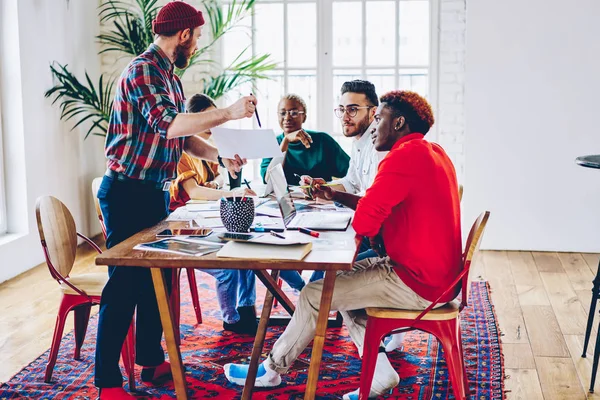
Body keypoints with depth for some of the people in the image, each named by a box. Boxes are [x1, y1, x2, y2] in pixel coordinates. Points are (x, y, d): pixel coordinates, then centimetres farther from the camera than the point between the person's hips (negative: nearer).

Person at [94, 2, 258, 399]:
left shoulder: (170, 77, 14)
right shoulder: (142, 71, -15)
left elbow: (183, 136, 18)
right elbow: (167, 125, -29)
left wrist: (220, 155, 6)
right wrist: (228, 113, -25)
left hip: (156, 194, 10)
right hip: (128, 194, -10)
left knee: (156, 278, 15)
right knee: (124, 285, -6)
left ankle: (151, 361, 28)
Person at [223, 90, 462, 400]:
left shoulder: (405, 156, -20)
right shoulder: (432, 152, 13)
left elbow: (364, 221, -23)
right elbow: (381, 208, 19)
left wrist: (380, 244, -1)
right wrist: (336, 196, 14)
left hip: (417, 282, -10)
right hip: (436, 274, 10)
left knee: (315, 294, -3)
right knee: (340, 279, 19)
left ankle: (272, 369, 18)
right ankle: (380, 374, 17)